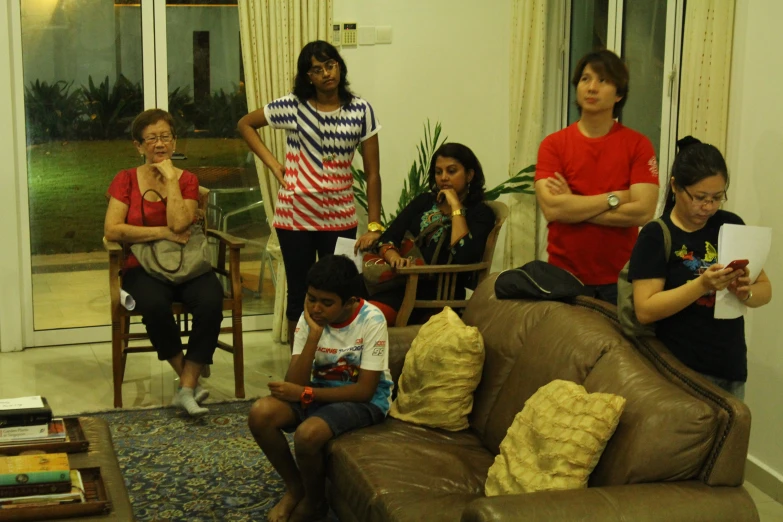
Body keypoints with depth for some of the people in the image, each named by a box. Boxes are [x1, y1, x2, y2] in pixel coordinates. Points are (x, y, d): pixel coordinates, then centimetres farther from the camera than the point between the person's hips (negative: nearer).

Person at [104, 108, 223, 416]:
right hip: (143, 267, -1)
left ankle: (186, 388, -22)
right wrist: (163, 233, -12)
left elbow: (179, 223, -12)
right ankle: (189, 377, -14)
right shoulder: (126, 180, 6)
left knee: (211, 301, -31)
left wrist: (171, 178, -8)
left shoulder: (186, 180, 8)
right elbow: (111, 229, -9)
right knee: (154, 304, -36)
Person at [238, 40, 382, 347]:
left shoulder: (361, 111, -3)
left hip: (340, 219, 1)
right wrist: (272, 163, -3)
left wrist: (374, 226, -7)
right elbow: (245, 125, 8)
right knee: (299, 293, 8)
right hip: (296, 217, -1)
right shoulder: (293, 106, -5)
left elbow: (372, 173, -2)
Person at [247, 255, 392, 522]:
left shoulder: (371, 321, -22)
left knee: (308, 433, -32)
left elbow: (364, 390, -21)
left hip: (365, 400, -5)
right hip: (321, 391, 5)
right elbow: (294, 383, -15)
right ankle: (294, 487, 3)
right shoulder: (309, 318, -9)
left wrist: (304, 394, -23)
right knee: (260, 414, -21)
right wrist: (314, 336, -27)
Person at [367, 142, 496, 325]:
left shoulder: (480, 213, 7)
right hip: (401, 281, 5)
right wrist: (394, 258, -10)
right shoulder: (424, 201, 23)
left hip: (439, 293, -5)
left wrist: (455, 207, -5)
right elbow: (387, 239, 13)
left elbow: (464, 257, -12)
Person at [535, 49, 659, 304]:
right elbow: (551, 208, -12)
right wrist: (615, 197, -10)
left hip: (618, 281, 0)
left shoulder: (638, 145, 0)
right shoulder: (553, 144, 1)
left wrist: (574, 206, -10)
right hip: (564, 277, 0)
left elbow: (643, 211, -12)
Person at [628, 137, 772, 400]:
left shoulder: (731, 225, 5)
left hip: (732, 368, 5)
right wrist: (702, 285, -26)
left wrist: (745, 292, -14)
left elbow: (765, 289, 9)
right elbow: (645, 310, -15)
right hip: (680, 370, -4)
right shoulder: (656, 236, -8)